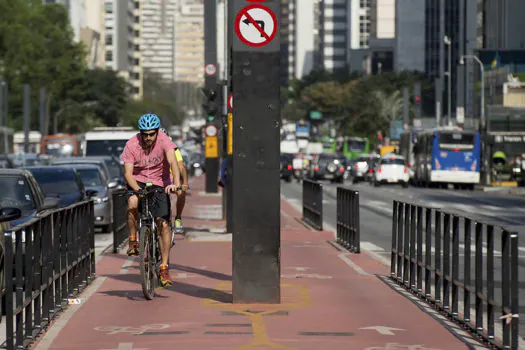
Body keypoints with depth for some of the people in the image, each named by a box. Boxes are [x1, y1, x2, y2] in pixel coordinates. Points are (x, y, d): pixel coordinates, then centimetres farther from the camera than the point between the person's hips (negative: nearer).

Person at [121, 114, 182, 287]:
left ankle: (164, 268, -2)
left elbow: (173, 162, -32)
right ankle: (133, 241, -15)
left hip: (159, 184, 0)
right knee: (132, 201, -34)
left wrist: (176, 183, -49)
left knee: (163, 224, -10)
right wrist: (138, 190, -37)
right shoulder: (132, 145, -17)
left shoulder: (164, 141, -19)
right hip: (138, 182, 0)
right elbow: (128, 172, -19)